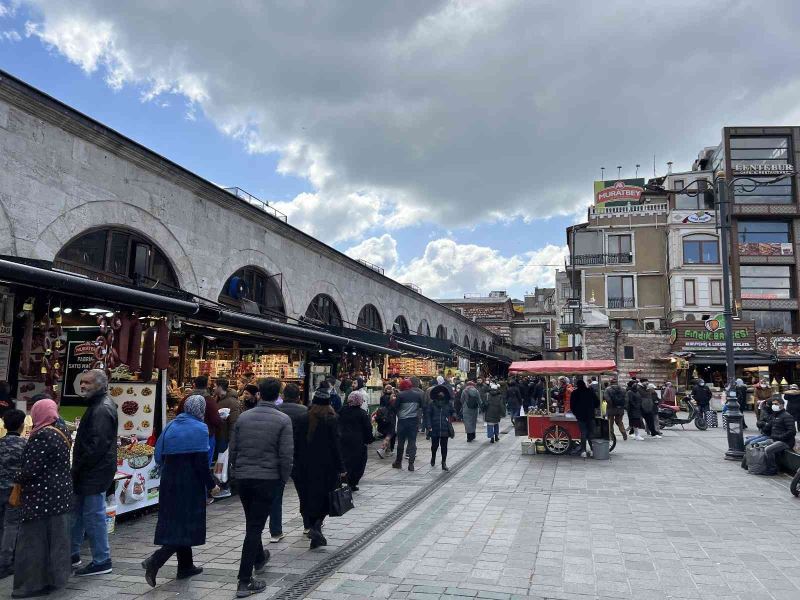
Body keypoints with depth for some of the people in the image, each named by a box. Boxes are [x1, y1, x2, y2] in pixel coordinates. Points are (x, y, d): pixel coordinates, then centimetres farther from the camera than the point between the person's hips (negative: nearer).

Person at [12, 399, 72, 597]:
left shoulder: (43, 436, -21)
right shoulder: (61, 431, 8)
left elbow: (31, 469, -20)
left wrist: (18, 480, -1)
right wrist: (24, 478, 17)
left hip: (43, 495, -9)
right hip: (59, 491, 9)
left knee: (35, 539, 1)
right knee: (56, 536, 15)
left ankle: (34, 583, 8)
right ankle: (55, 577, 24)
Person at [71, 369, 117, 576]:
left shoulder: (103, 409, -18)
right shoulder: (97, 405, 15)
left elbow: (98, 445, -24)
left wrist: (78, 468, -17)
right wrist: (77, 469, 16)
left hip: (95, 473, -10)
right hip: (89, 473, 10)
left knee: (94, 516, -2)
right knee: (76, 513, 19)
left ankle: (102, 561, 8)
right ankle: (72, 555, 32)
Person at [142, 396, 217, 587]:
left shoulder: (171, 426, 6)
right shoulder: (199, 429, -13)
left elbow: (159, 456, 9)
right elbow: (201, 462, -16)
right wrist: (211, 485, -6)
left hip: (169, 484, 7)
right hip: (190, 485, -7)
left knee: (176, 524, 17)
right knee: (186, 526, 2)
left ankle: (185, 566, 26)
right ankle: (154, 561, -12)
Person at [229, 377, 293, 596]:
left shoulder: (243, 416, 1)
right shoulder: (283, 419, -10)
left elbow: (233, 449, 6)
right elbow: (286, 455, -12)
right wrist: (284, 479, 2)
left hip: (243, 477, 5)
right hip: (267, 479, -4)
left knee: (252, 523, 23)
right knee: (255, 527, 0)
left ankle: (259, 559, 45)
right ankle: (245, 582, 2)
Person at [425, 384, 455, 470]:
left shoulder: (448, 404, 5)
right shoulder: (432, 404, 0)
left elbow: (453, 413, 13)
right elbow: (427, 415, -3)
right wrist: (428, 426, -11)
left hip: (445, 429, 1)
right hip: (434, 429, -1)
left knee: (444, 446, 2)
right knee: (435, 445, 9)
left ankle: (444, 463, 10)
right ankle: (433, 457, 39)